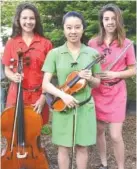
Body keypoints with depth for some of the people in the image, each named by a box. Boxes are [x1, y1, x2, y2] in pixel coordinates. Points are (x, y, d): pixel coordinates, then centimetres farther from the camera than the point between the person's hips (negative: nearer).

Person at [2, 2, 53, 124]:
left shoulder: (46, 43, -2)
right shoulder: (11, 43, 3)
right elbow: (7, 69, 9)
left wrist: (43, 98, -8)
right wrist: (14, 77, -14)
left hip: (38, 96, -1)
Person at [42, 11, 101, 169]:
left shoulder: (92, 53, 0)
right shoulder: (54, 53, -4)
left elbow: (97, 83, 8)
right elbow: (45, 84, -6)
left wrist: (90, 78, -14)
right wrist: (63, 95, -22)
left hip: (85, 107, 1)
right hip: (62, 107, -1)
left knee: (82, 147, 13)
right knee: (63, 147, 11)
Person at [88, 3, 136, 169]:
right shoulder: (92, 42, -2)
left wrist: (114, 74, -15)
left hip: (116, 93, -2)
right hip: (97, 92, 2)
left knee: (116, 136, -3)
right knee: (99, 130, 13)